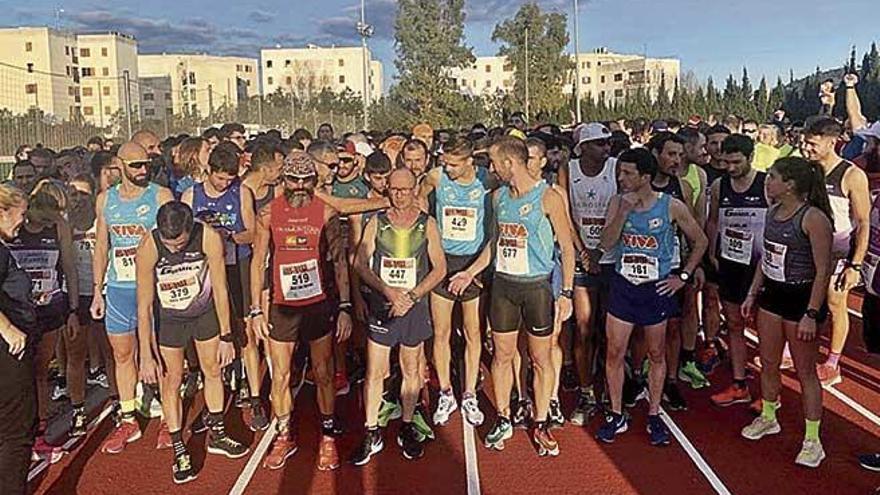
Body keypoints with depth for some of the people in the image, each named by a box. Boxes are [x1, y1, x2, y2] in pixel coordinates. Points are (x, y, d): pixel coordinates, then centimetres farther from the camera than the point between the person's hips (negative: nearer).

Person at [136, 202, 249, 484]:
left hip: (206, 310, 2)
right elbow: (144, 306, -23)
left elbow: (220, 290, -18)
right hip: (169, 318, -1)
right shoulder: (148, 248, -30)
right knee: (171, 380, 1)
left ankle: (216, 435, 31)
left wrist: (226, 337, -12)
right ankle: (179, 450, 15)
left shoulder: (209, 239, -29)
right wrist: (147, 356, -20)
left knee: (213, 371, 12)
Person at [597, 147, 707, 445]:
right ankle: (616, 416, 20)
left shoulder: (672, 206, -9)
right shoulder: (618, 202, -2)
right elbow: (607, 243, -10)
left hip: (657, 288, -2)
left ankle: (654, 416, 27)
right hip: (623, 286, 2)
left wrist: (683, 277, -2)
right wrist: (624, 211, -20)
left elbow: (700, 241, 2)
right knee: (614, 353, 4)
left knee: (656, 355, 12)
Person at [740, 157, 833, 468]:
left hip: (801, 299, -7)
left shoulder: (813, 218, -19)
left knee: (805, 371, 5)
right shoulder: (773, 212, 4)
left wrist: (811, 314, -20)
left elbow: (823, 271, -18)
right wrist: (752, 294, 14)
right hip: (771, 294, 7)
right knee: (768, 364, 17)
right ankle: (768, 418, 37)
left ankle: (812, 440, 18)